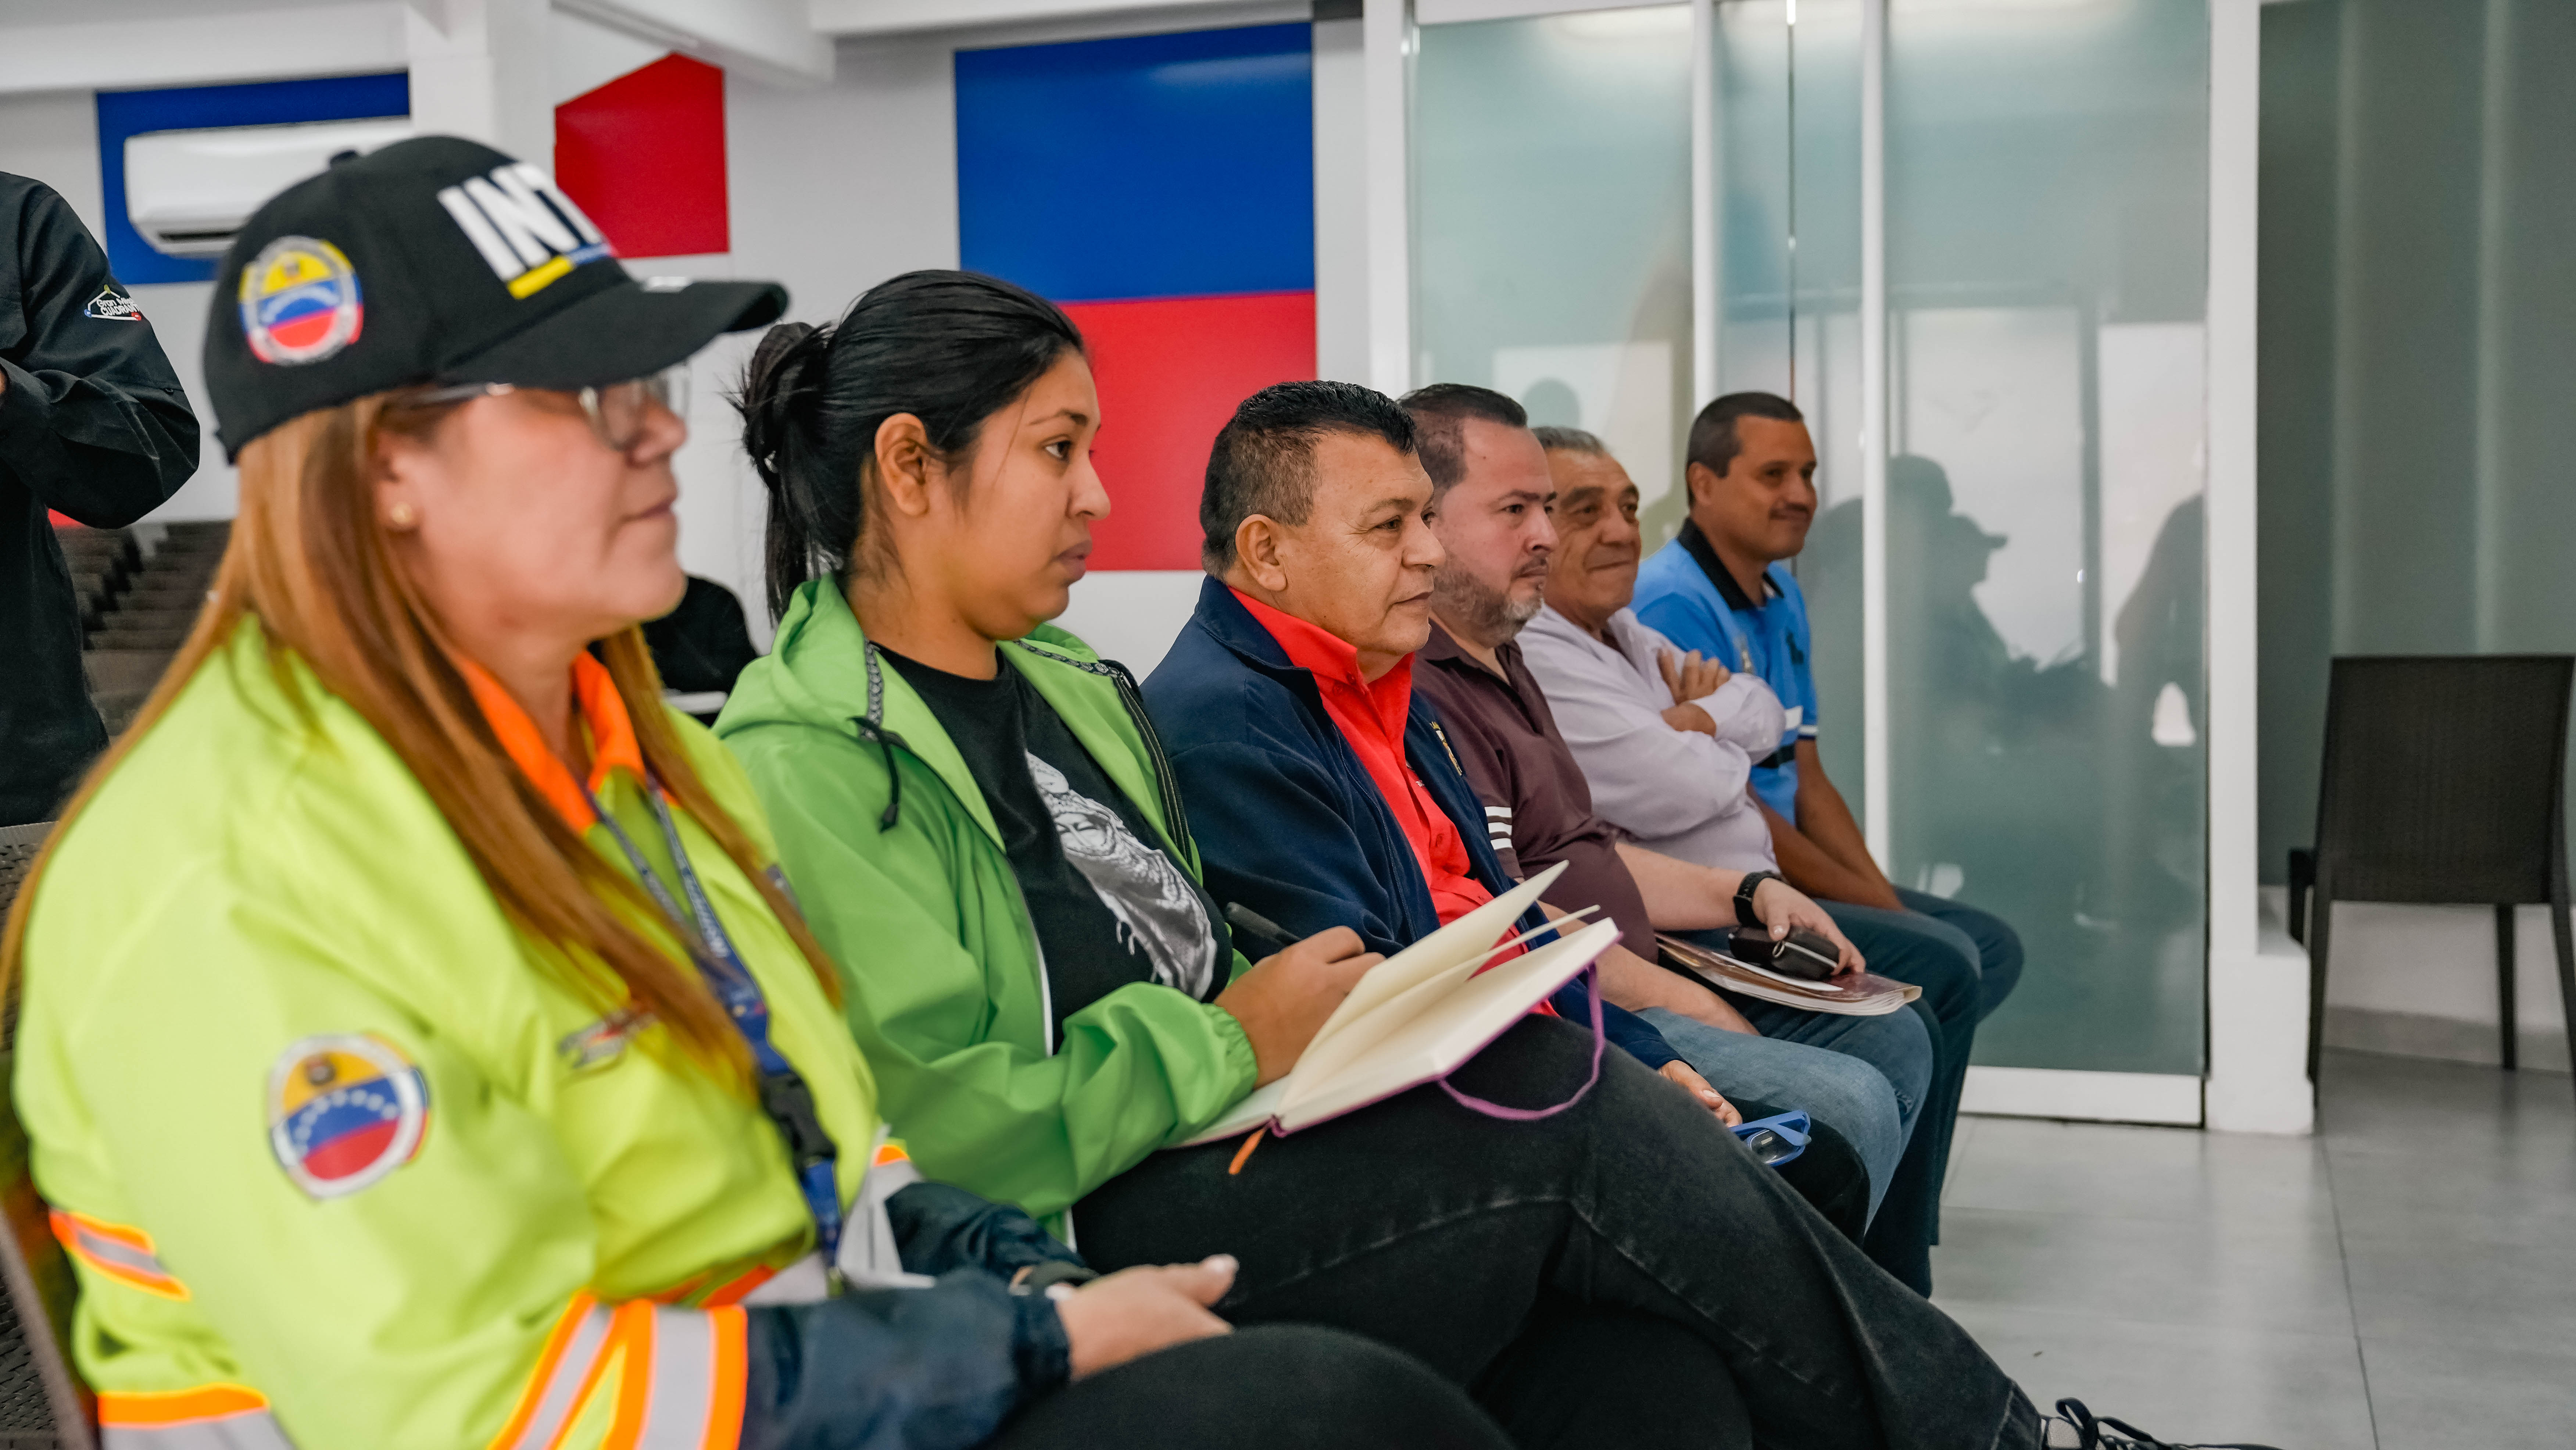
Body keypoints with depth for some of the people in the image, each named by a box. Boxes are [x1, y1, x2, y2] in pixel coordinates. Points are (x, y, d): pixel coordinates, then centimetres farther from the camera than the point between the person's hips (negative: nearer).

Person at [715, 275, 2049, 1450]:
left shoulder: (1064, 681, 18)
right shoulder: (804, 762, -10)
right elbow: (937, 1127, -19)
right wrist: (1232, 1044, -13)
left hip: (1230, 1156, 8)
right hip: (1080, 1259, -8)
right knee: (1569, 1105, -18)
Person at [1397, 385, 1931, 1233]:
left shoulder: (1496, 665, 20)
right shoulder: (1411, 688, -18)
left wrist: (1746, 896, 14)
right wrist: (1680, 1002, -13)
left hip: (1621, 983, 11)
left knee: (1891, 1039, 12)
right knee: (1846, 1105, -21)